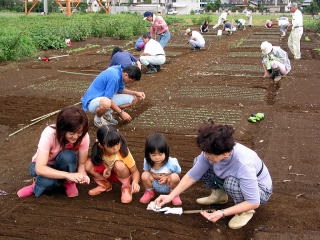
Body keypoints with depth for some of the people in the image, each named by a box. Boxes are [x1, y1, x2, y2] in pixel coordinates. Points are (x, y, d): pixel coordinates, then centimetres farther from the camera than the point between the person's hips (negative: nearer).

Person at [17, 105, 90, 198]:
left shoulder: (83, 136, -26)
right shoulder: (49, 134, -33)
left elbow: (82, 163, -16)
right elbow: (39, 168, -38)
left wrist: (82, 175, -39)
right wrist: (68, 175, -49)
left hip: (64, 165, 2)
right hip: (43, 166, -2)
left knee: (68, 156, -34)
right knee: (48, 181, -37)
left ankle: (69, 183, -7)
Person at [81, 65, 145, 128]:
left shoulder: (119, 70, -2)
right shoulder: (114, 76, -29)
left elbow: (121, 90, 15)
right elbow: (107, 99, -25)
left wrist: (135, 93, 1)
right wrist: (121, 112, -20)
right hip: (93, 101, -9)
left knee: (134, 99, 3)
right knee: (106, 103, -45)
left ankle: (107, 113, 10)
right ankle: (98, 118, -9)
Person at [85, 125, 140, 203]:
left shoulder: (123, 152, -29)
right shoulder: (99, 151, -24)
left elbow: (135, 171, -23)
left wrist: (135, 182, -45)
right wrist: (106, 169, -24)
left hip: (122, 175, -3)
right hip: (108, 174, 3)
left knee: (119, 165, -37)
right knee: (88, 164, -23)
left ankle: (126, 186, -6)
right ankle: (105, 185, 3)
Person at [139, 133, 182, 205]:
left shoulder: (172, 163, -26)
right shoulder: (147, 162, -20)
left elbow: (178, 173, -9)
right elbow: (146, 171, -1)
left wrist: (167, 177, -25)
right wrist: (153, 175, -23)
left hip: (168, 186, -2)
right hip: (155, 185, 2)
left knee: (174, 177, -34)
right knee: (145, 175, -27)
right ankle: (149, 192, 7)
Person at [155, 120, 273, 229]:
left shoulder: (243, 165, -40)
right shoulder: (210, 152, -22)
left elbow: (254, 202, -33)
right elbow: (192, 175, -10)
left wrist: (222, 213, -37)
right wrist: (170, 196, -14)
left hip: (260, 191, -5)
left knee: (231, 182, -38)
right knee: (198, 162, -8)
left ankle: (246, 211, -8)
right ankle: (219, 194, 12)